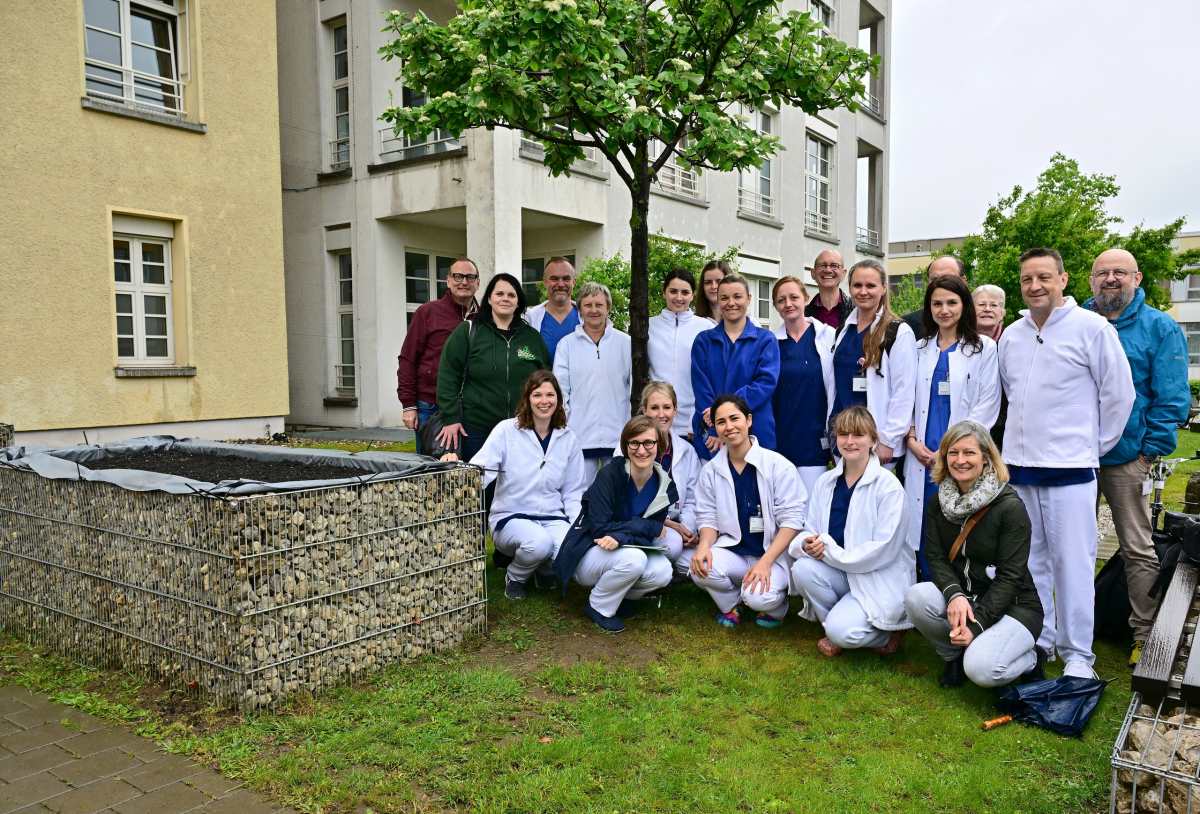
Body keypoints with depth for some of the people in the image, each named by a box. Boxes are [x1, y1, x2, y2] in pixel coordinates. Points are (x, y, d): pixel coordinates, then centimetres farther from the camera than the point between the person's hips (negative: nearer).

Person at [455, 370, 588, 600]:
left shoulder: (568, 439, 6)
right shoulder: (506, 430, -5)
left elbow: (573, 492, 11)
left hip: (552, 519, 3)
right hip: (510, 518, -3)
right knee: (539, 542, -36)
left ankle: (544, 570, 13)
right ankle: (515, 576, 2)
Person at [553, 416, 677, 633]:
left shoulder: (664, 485, -5)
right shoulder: (610, 474, -20)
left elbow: (654, 530, -9)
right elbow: (600, 529, -22)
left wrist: (621, 535, -27)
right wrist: (644, 527, -22)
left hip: (623, 551, 5)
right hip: (587, 555, -5)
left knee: (662, 573, -25)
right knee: (633, 559, -34)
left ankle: (620, 595, 8)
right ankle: (599, 607, -5)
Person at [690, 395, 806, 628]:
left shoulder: (778, 465, -7)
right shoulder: (711, 471, 4)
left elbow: (792, 519, -9)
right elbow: (708, 517, 6)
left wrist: (765, 562, -21)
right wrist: (704, 545, -19)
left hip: (773, 554, -2)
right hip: (732, 553, 3)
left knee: (759, 597, -31)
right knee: (701, 569, -29)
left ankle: (775, 606, 11)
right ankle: (731, 603, 7)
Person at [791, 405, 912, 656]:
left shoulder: (889, 486, -13)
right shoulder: (825, 482, 4)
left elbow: (883, 550, -18)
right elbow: (809, 531, 6)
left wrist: (828, 550, -19)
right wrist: (807, 544, -20)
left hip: (881, 579, -5)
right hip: (839, 573, 5)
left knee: (842, 631, -27)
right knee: (802, 569, -26)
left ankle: (889, 631, 6)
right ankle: (836, 627, -1)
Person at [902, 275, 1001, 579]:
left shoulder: (983, 348, 3)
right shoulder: (920, 349, 15)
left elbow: (987, 406, -4)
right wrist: (911, 439, -3)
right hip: (922, 457, 3)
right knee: (923, 534, 4)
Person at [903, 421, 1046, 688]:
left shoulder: (1011, 507, -15)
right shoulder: (939, 503, 2)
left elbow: (1010, 577, -17)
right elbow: (936, 557, -5)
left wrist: (976, 625, -25)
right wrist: (954, 594, -26)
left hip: (1012, 606, -4)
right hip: (963, 597, 4)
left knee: (981, 669, -29)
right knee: (916, 597, -27)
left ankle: (1031, 659, 7)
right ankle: (954, 654, 3)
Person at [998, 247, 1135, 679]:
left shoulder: (1091, 327, -6)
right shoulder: (1012, 335, 11)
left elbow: (1119, 393, -2)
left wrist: (1095, 445, 3)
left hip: (1070, 469, -5)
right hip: (1018, 467, 5)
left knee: (1072, 562, -3)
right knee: (1028, 561, 12)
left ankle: (1077, 654, 10)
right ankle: (1038, 642, 25)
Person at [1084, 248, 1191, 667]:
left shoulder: (1160, 328, -1)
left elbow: (1171, 399, -3)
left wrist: (1149, 452, -9)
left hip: (1126, 458, -3)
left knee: (1138, 549, 4)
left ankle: (1145, 635, 16)